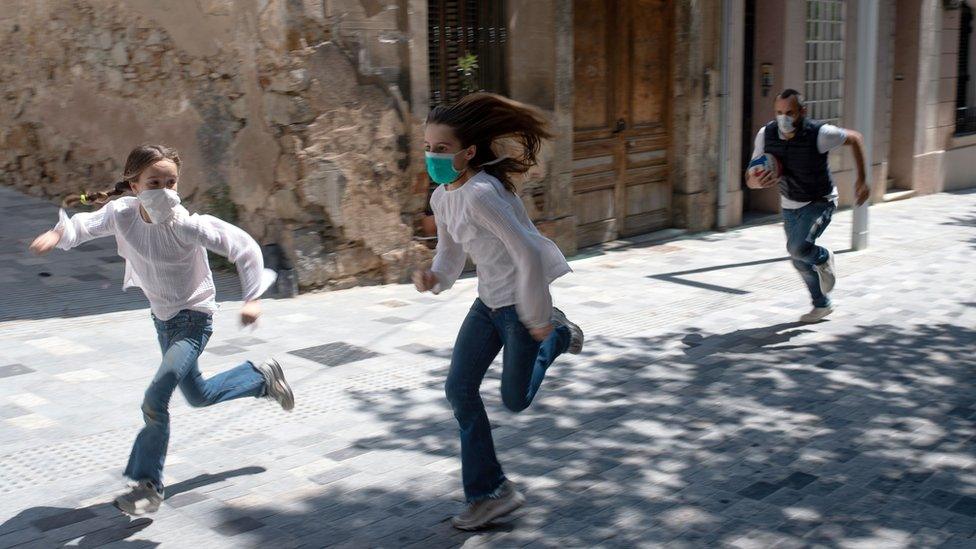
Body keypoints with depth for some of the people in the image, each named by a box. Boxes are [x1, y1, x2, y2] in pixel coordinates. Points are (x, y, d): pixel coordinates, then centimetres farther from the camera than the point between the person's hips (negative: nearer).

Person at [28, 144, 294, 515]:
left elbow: (244, 246, -26)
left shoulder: (185, 225, -28)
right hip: (162, 317, 7)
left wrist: (251, 298, -32)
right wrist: (58, 234, -18)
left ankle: (147, 485, -5)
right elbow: (88, 224, 3)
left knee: (155, 397, -21)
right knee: (198, 396, 21)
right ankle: (263, 377, 45)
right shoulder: (121, 213, -14)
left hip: (194, 317, -7)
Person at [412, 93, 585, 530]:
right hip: (489, 302, 8)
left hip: (520, 301, -8)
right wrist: (435, 277, -9)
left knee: (515, 399, 5)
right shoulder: (442, 198, 1)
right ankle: (487, 493, 16)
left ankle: (556, 335, 33)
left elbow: (527, 253, -26)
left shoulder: (480, 194, -26)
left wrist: (537, 318, -19)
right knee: (460, 389, 3)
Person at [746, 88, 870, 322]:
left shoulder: (819, 134, -27)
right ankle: (822, 305, 39)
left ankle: (824, 258, 9)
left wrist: (861, 180, -10)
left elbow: (855, 138, -8)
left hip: (820, 202, -5)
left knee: (798, 247, -27)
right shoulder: (766, 135, -16)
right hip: (789, 204, 5)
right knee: (800, 262, 15)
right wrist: (756, 181, -33)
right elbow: (750, 179, -8)